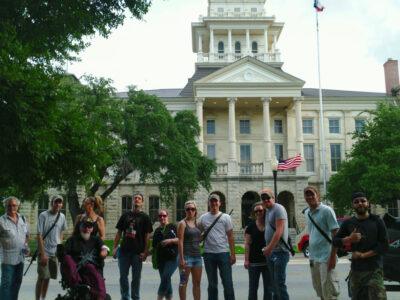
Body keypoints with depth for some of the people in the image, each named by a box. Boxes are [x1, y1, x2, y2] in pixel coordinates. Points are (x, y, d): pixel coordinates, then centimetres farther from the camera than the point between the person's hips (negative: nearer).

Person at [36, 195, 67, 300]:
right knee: (42, 277, -3)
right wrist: (43, 254, -16)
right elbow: (39, 236, -12)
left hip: (55, 252, 5)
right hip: (45, 252, -5)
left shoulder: (62, 216, 5)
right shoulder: (43, 215, -10)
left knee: (48, 277, 12)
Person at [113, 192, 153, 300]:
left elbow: (147, 236, -2)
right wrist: (115, 247, 3)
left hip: (138, 252, -3)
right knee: (123, 276, 6)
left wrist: (145, 252, -9)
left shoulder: (145, 217, 2)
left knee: (136, 277, 4)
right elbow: (119, 232, 11)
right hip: (124, 250, 3)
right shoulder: (125, 215, 10)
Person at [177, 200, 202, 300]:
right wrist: (181, 258, -18)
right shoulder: (182, 223, -5)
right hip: (187, 256, -6)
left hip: (197, 256, 6)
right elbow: (180, 241, -12)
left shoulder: (197, 223, 13)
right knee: (184, 282, 0)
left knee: (197, 283, 9)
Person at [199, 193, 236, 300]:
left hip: (223, 253, -1)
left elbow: (230, 237, 0)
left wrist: (233, 254, -5)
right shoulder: (203, 218, 5)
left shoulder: (225, 217, 2)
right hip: (209, 254, 2)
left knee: (227, 283, 1)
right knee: (212, 284, 11)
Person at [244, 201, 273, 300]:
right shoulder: (251, 226, 1)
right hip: (254, 261, -1)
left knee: (268, 287, 8)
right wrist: (246, 260, -7)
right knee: (253, 288, 5)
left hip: (268, 261, 1)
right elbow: (247, 243, 0)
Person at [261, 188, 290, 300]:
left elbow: (279, 231, -20)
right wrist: (267, 248, 13)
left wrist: (269, 247, -22)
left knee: (280, 283, -7)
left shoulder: (278, 209, -12)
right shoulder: (268, 211, 16)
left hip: (279, 252, -9)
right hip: (270, 252, 9)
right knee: (274, 282, 15)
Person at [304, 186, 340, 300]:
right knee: (319, 289, 16)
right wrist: (311, 254, 16)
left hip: (326, 257, -7)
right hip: (313, 257, 7)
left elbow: (335, 234, -13)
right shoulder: (307, 213, 11)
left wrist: (333, 256, -18)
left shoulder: (326, 211, -10)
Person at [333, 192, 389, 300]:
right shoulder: (348, 223, 8)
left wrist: (363, 255, -11)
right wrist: (349, 239, -9)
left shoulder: (377, 221, 1)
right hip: (355, 270, 3)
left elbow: (384, 246, -5)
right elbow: (335, 241, 10)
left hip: (374, 270, -3)